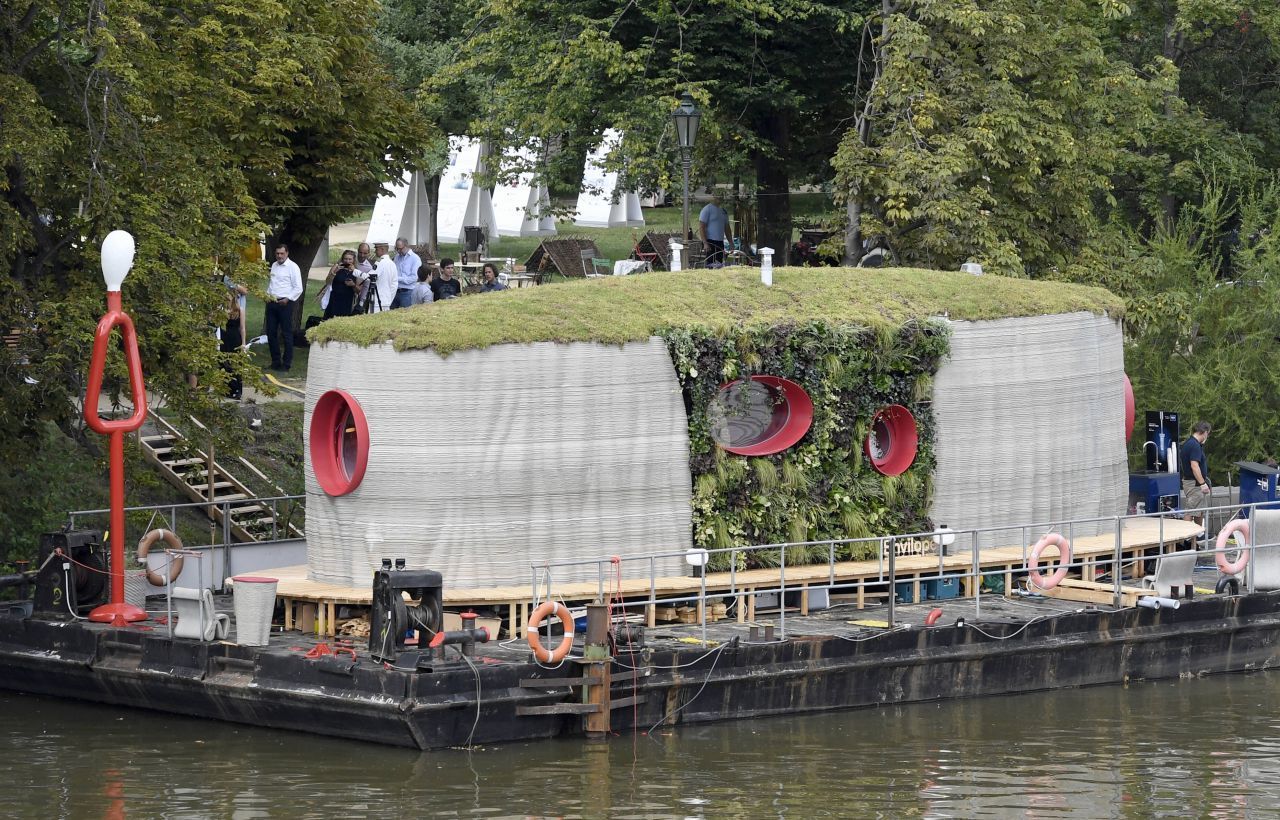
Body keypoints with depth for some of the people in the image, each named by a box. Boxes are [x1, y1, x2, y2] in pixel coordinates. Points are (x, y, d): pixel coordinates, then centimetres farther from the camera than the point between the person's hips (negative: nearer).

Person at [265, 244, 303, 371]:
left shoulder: (292, 267, -6)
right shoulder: (274, 265, 13)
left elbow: (298, 288, -8)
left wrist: (287, 299, -17)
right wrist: (268, 295, 7)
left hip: (285, 303, -7)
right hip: (272, 302, 7)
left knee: (287, 333, -2)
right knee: (271, 332, 10)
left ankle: (287, 362, 4)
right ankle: (276, 360, 21)